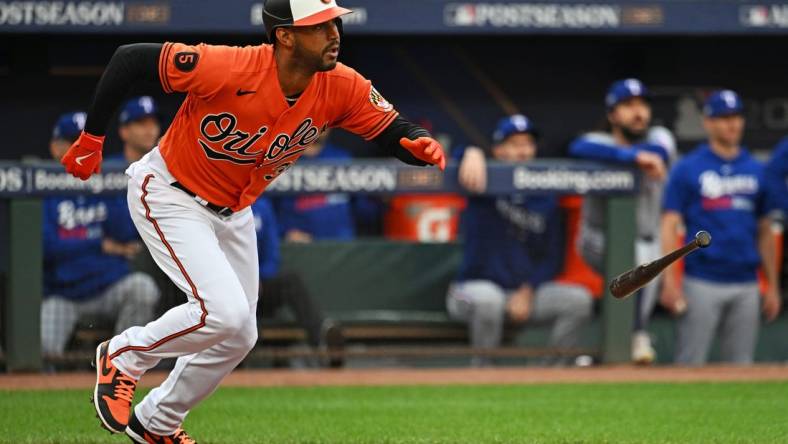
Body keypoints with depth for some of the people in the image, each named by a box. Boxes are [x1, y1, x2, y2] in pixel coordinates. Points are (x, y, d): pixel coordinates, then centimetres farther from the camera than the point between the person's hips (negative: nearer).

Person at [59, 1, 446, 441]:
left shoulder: (341, 87, -18)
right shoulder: (230, 69, -34)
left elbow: (396, 131, -11)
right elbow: (130, 58, -26)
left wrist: (419, 144, -36)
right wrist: (91, 138, -19)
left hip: (234, 212, 7)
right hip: (169, 195, -7)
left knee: (239, 337, 14)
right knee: (225, 312, -24)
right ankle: (123, 356, 2)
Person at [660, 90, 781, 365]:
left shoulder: (756, 171, 12)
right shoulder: (687, 169, 0)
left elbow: (764, 231, 16)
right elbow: (670, 225, -3)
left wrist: (773, 286, 12)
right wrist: (670, 281, -13)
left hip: (745, 286, 4)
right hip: (701, 284, -4)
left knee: (741, 366, 6)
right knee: (690, 365, -6)